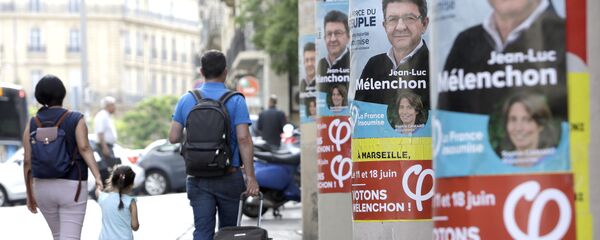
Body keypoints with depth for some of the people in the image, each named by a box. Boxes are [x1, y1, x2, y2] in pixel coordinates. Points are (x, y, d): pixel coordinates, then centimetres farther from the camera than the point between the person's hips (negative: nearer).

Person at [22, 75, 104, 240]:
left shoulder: (32, 125, 3)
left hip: (43, 187, 4)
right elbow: (84, 148, -20)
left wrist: (29, 194, 8)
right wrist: (98, 177, -26)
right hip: (72, 187, -4)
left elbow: (27, 162, 1)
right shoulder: (76, 119, -6)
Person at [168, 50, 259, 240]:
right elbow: (243, 139, -14)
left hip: (198, 179, 2)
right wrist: (250, 177, -14)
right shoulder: (235, 101, -6)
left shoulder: (186, 100, 3)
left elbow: (173, 137, 2)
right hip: (229, 177, -2)